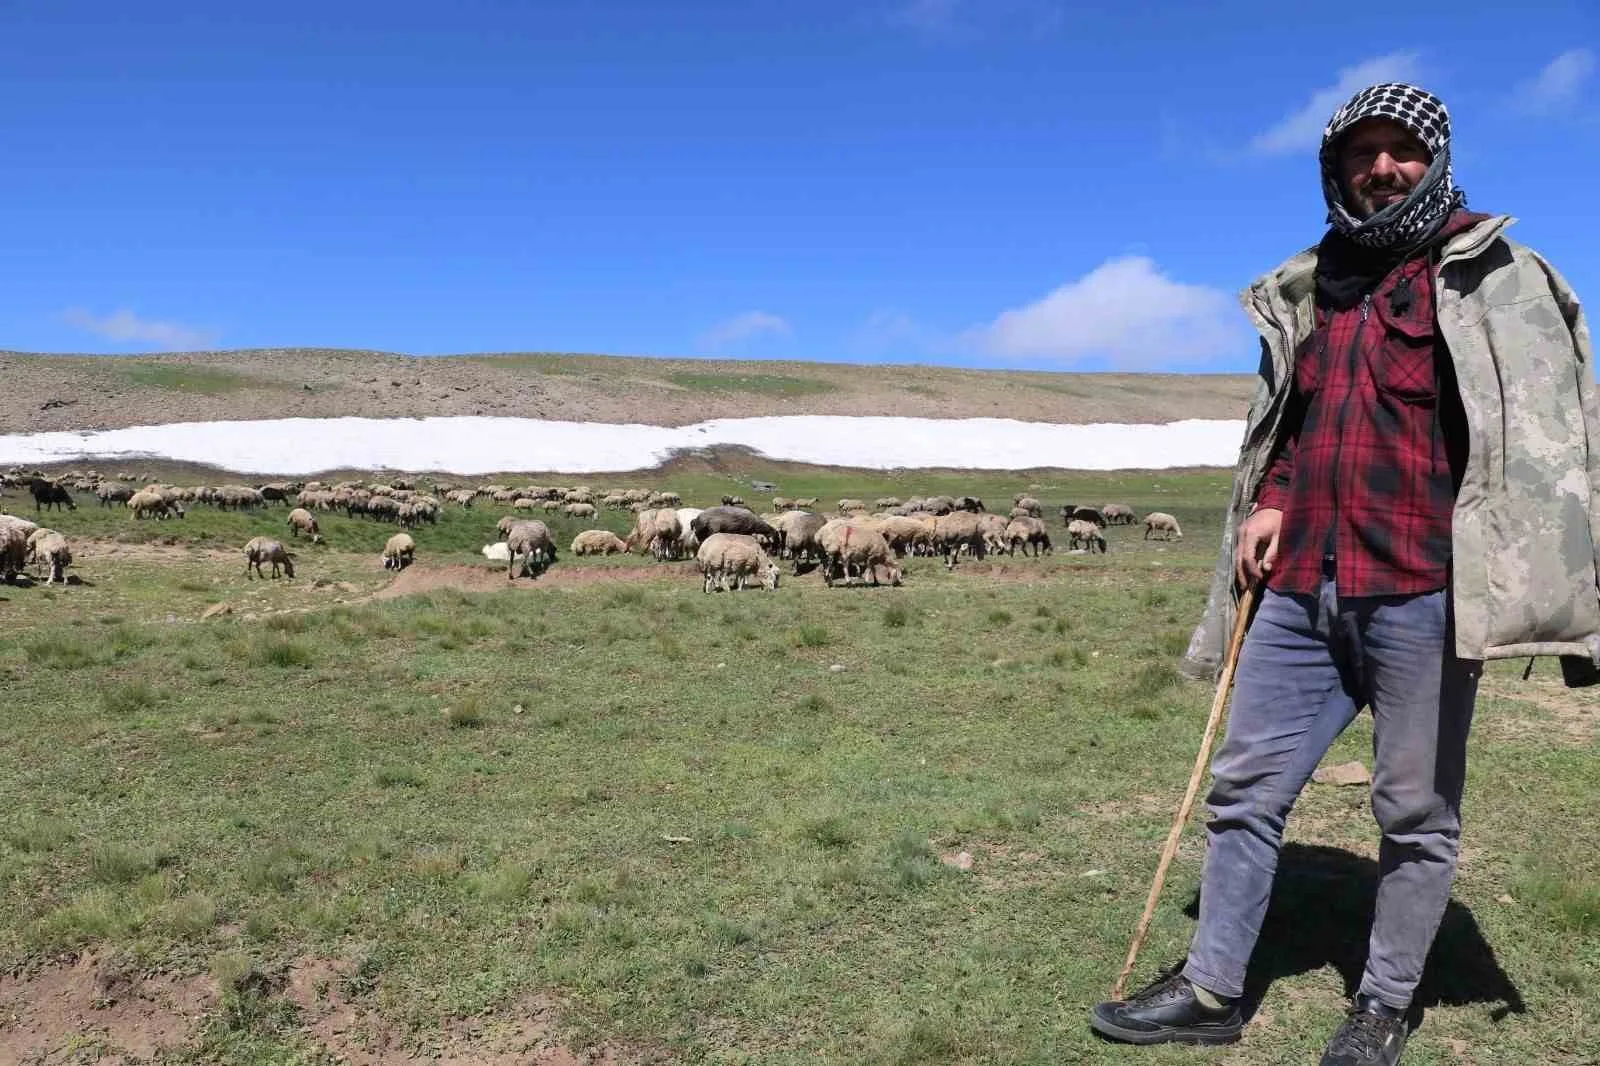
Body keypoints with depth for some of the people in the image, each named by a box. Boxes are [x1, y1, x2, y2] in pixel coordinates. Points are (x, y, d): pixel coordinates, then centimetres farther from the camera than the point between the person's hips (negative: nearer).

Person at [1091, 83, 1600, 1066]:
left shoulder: (1491, 278, 1)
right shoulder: (1307, 292, 16)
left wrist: (1517, 575, -22)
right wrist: (1270, 501, 7)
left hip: (1421, 592, -5)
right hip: (1302, 590, 5)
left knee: (1417, 815, 6)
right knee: (1244, 790, 7)